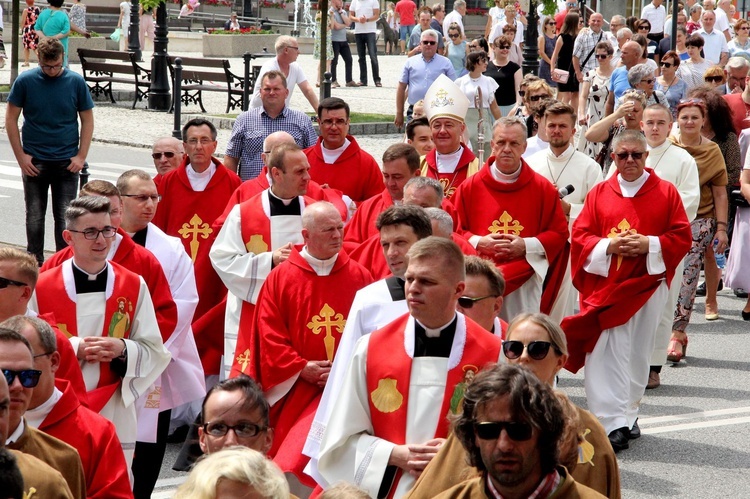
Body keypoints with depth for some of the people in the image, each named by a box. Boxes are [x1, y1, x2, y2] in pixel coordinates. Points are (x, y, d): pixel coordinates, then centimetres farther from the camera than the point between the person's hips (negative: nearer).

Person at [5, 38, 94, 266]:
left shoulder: (76, 82, -3)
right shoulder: (25, 81, -4)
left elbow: (87, 120, 4)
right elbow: (11, 119, 1)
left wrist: (81, 156, -4)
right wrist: (21, 156, -5)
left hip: (67, 162, 0)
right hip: (34, 162, 0)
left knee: (65, 218, 3)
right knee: (34, 218, 7)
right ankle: (35, 264, 18)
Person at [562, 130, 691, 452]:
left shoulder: (665, 193, 4)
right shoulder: (599, 193, 7)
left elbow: (682, 236, 0)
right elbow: (580, 236, 4)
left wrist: (650, 244, -15)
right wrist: (608, 246, -14)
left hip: (647, 285, 0)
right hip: (604, 286, 0)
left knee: (637, 353, 7)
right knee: (606, 354, -10)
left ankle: (626, 415, 22)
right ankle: (613, 424, -12)